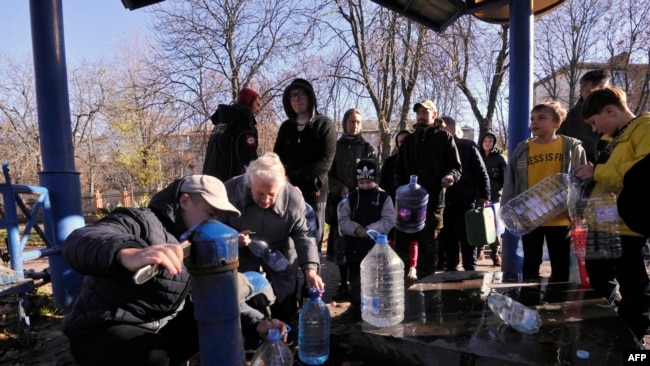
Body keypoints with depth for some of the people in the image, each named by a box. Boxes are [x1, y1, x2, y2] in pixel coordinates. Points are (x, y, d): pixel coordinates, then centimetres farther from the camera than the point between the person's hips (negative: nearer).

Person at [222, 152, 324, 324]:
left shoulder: (294, 198, -23)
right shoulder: (230, 191, -24)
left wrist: (310, 268, -29)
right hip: (242, 258, -1)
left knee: (284, 312, 15)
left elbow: (302, 235, -15)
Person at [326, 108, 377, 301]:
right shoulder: (335, 147, 11)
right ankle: (343, 286, 14)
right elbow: (328, 176, 7)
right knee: (340, 246, 3)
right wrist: (341, 189, -10)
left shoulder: (368, 148, 8)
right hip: (340, 203, 2)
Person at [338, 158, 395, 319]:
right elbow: (342, 220, -1)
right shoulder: (352, 197, 2)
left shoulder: (384, 197, -4)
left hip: (375, 245, -2)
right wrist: (356, 229, -18)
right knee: (355, 277, 14)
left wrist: (369, 230, -21)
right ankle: (355, 304, 29)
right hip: (354, 244, 2)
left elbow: (388, 221, -9)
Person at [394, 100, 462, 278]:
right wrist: (400, 187, 1)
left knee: (429, 247, 4)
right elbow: (399, 168, 18)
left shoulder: (444, 137, 6)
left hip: (433, 200, -3)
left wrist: (451, 176, -21)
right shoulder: (409, 139, 18)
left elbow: (456, 166, 2)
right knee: (401, 243, 3)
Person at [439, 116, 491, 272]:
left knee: (467, 240, 3)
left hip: (465, 201, -3)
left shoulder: (468, 146, 5)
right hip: (444, 201, 3)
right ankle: (450, 270, 18)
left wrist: (484, 196, -8)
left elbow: (481, 172, 1)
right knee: (447, 240, 8)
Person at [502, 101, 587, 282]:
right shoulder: (522, 150, 1)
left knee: (560, 266, 11)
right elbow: (510, 184, 4)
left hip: (561, 218, -1)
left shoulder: (573, 147, -1)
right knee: (530, 264, 12)